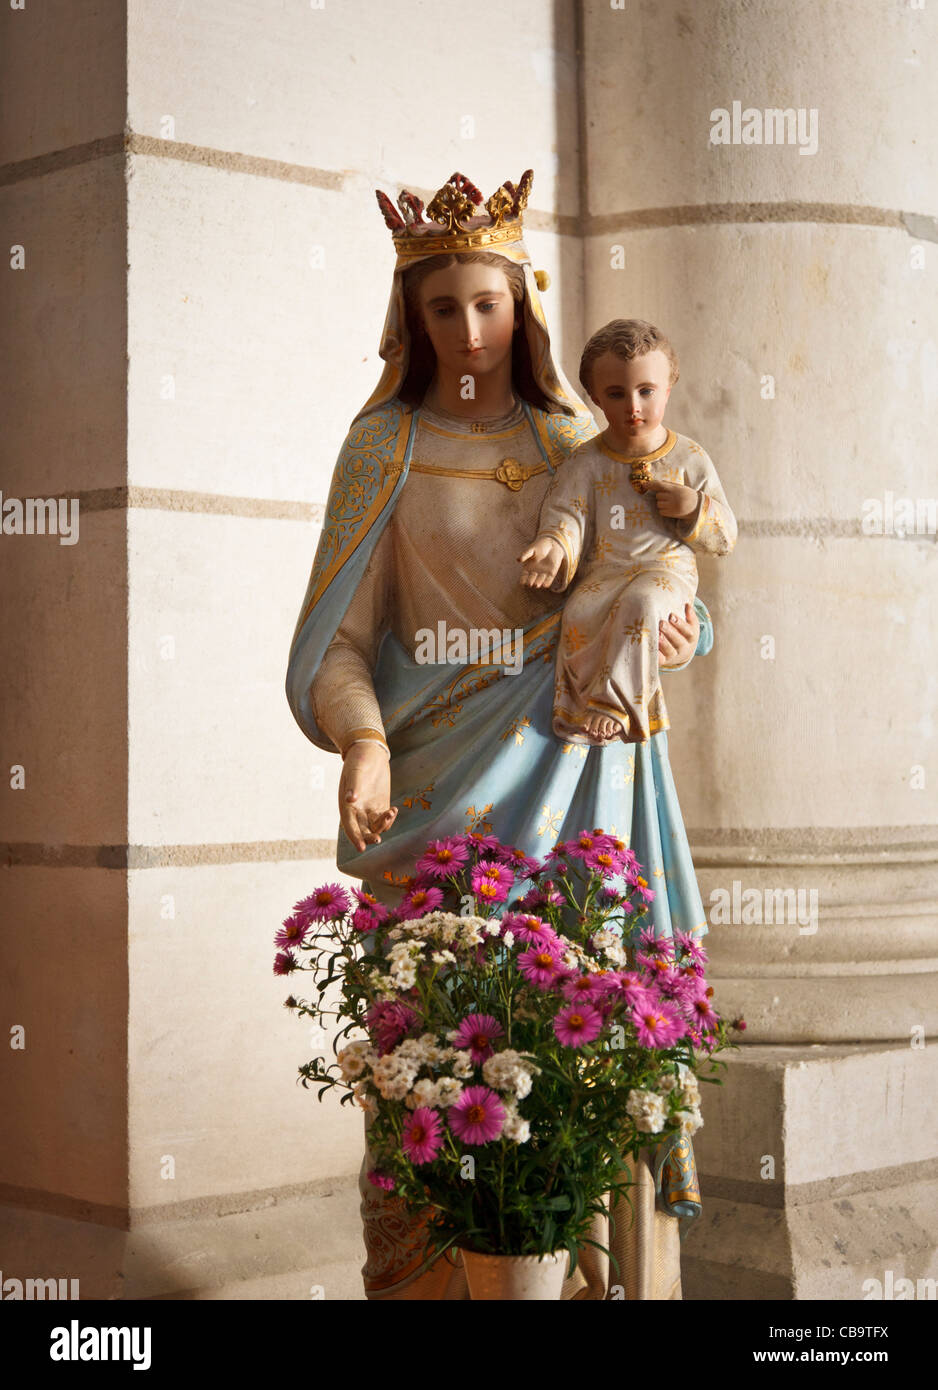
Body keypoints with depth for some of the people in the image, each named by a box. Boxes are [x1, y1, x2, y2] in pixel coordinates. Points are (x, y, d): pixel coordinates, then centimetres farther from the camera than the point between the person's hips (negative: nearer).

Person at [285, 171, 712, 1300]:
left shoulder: (574, 438, 13)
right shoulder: (384, 446, 5)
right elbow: (342, 630, -1)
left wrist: (678, 631, -7)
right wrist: (363, 743, -20)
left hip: (571, 769, 2)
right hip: (440, 779, -2)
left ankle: (601, 1272, 7)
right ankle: (427, 1277, 6)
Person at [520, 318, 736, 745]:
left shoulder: (689, 458, 7)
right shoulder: (586, 462, 7)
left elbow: (725, 537, 11)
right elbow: (565, 514, -3)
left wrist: (695, 508, -10)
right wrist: (554, 547, -27)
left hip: (668, 569, -1)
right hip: (605, 571, 1)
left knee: (640, 602, -35)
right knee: (581, 613, -30)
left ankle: (612, 702, -29)